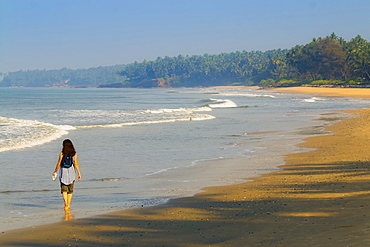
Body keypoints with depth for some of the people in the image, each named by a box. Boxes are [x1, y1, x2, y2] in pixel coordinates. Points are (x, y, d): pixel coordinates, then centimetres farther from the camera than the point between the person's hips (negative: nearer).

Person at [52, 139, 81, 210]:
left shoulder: (62, 153, -7)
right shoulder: (74, 154, -2)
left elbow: (59, 163, -6)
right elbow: (76, 164, -6)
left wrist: (55, 171, 7)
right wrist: (79, 173, -2)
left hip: (63, 172, -2)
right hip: (71, 172, 2)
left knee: (64, 189, 1)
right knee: (70, 190, 14)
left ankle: (66, 203, -18)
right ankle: (68, 205, 19)